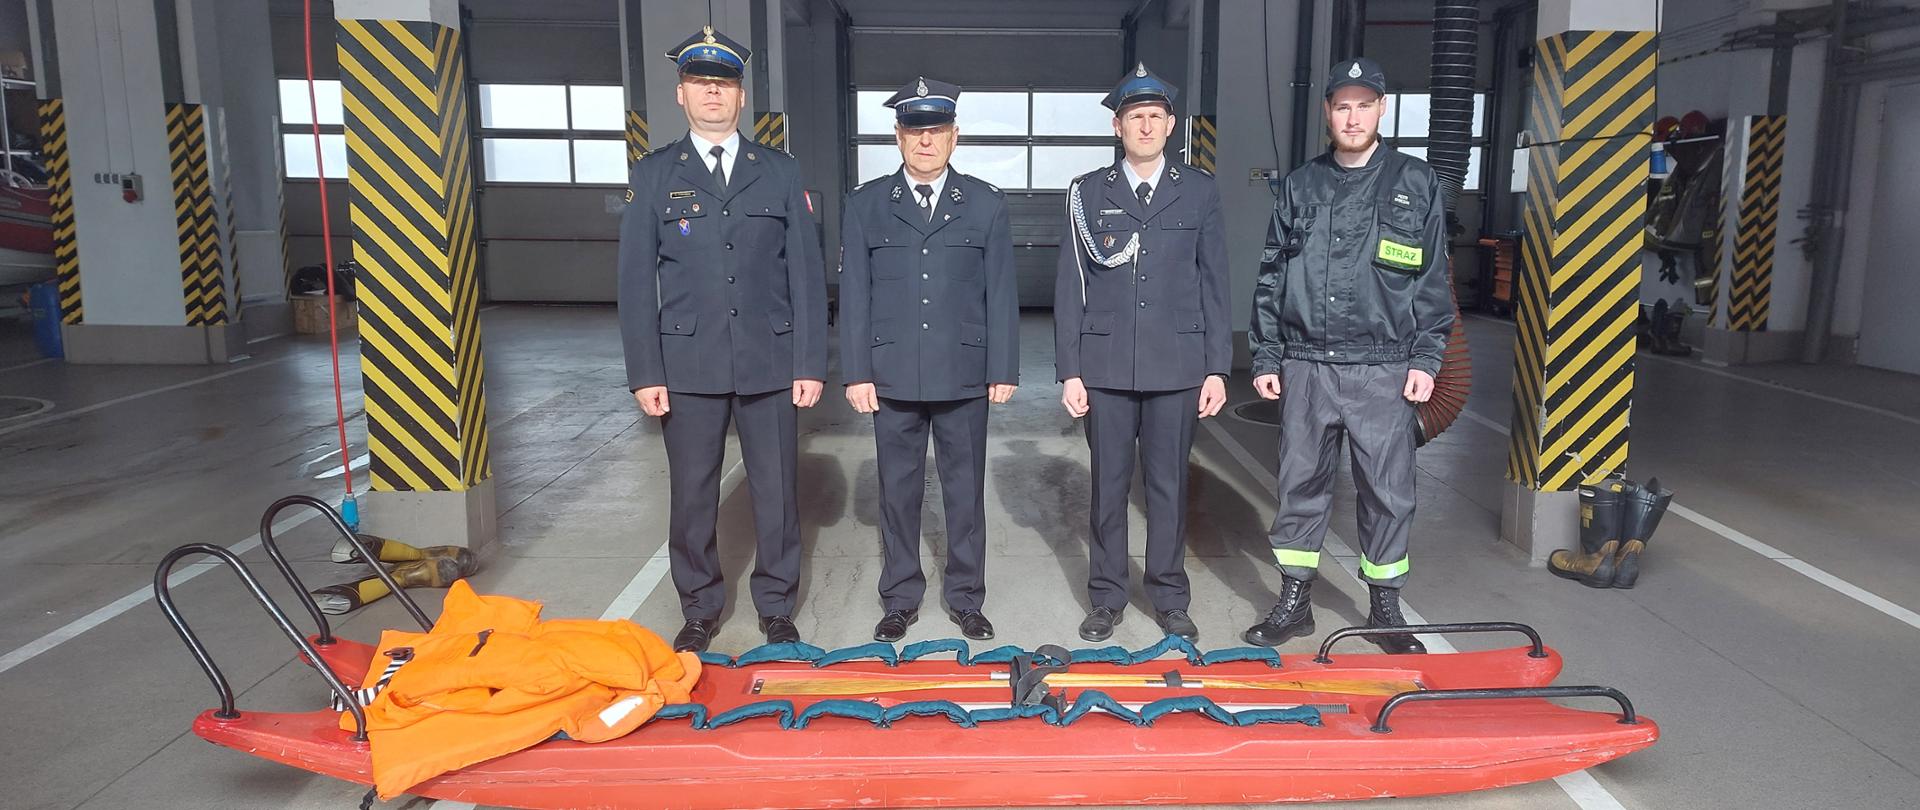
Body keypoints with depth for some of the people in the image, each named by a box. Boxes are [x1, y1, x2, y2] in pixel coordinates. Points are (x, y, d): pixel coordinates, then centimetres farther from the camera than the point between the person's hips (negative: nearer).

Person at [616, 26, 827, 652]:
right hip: (689, 365, 0)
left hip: (770, 364, 0)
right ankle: (700, 610, 25)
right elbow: (636, 281, 2)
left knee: (776, 493, 8)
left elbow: (806, 272, 3)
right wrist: (645, 373, -4)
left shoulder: (780, 172, 6)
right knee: (691, 495, 8)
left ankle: (776, 608, 24)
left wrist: (810, 363, -2)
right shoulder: (653, 176, 5)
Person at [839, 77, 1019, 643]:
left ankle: (966, 597, 24)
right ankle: (901, 599, 24)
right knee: (898, 491, 9)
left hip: (964, 376, 0)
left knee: (965, 491, 9)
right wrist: (856, 372, -2)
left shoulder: (985, 205, 4)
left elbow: (1001, 294, 3)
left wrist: (1004, 371, -1)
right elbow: (854, 295, 3)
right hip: (892, 377, 0)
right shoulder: (865, 205, 5)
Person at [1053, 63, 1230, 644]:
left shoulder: (1199, 191, 6)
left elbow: (1214, 284, 6)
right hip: (1106, 366, 0)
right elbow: (1070, 286, 3)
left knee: (1169, 485, 9)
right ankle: (1107, 597, 22)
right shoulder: (1088, 192, 5)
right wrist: (1069, 370, -2)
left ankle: (1169, 597, 23)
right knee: (1108, 485, 8)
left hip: (1177, 366, 0)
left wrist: (1218, 368, 1)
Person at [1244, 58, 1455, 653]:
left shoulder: (1415, 183, 5)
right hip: (1306, 365, 2)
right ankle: (1294, 601, 20)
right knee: (1301, 486, 8)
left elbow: (1433, 281, 4)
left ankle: (1385, 607, 20)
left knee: (1388, 491, 4)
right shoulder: (1301, 186, 10)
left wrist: (1426, 359, -3)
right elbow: (1271, 279, 10)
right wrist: (1265, 357, 5)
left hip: (1383, 369, -1)